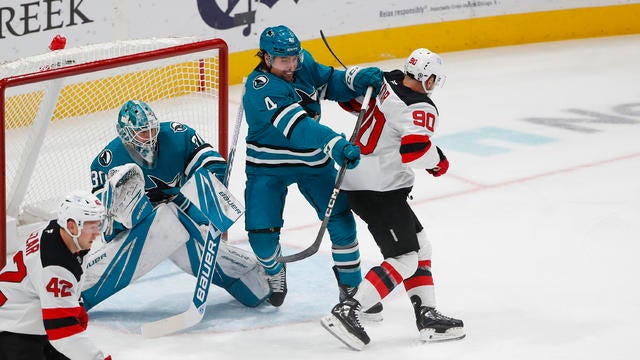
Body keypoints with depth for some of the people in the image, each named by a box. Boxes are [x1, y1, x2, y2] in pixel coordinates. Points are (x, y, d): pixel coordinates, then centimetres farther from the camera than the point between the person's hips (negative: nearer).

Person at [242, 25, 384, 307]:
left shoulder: (303, 63, -10)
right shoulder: (260, 88, -30)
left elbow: (331, 83, 2)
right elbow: (297, 127, -42)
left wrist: (359, 78, -21)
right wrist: (335, 146, -54)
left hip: (313, 159, 5)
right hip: (268, 166, -5)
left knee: (341, 219, -3)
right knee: (262, 233, -8)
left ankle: (351, 285, 15)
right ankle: (274, 274, 26)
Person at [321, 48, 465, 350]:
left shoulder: (387, 83, 4)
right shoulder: (421, 109, -18)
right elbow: (415, 149, -31)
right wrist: (438, 161, -11)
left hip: (354, 177, 10)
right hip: (377, 189, -10)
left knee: (419, 245, 17)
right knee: (405, 260, -8)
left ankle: (427, 316, 15)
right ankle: (346, 313, -17)